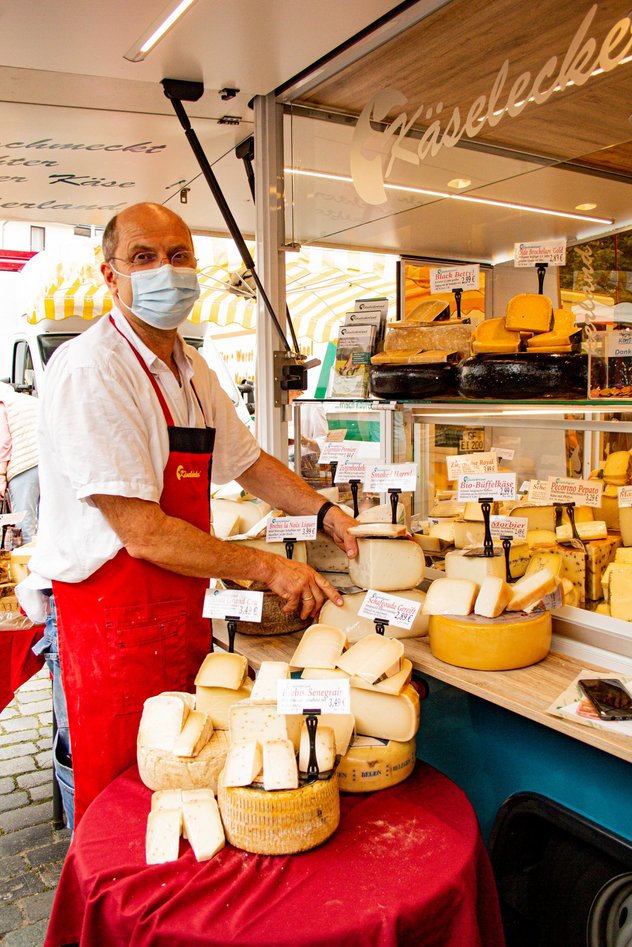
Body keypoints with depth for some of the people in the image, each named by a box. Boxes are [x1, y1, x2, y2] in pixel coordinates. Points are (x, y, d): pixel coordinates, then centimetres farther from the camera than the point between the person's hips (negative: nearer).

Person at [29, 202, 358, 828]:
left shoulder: (191, 371, 9)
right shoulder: (91, 369, -19)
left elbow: (244, 460, 21)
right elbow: (143, 534, -24)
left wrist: (323, 511, 6)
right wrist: (268, 568, -18)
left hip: (183, 613, 8)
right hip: (113, 624, -8)